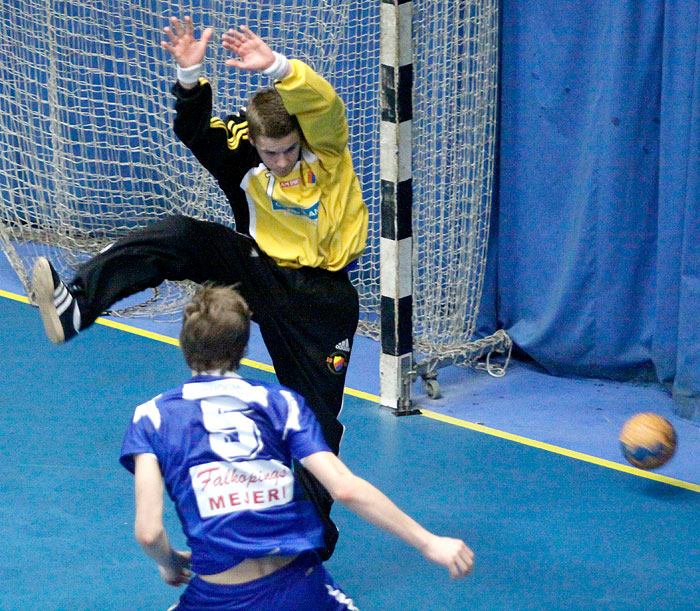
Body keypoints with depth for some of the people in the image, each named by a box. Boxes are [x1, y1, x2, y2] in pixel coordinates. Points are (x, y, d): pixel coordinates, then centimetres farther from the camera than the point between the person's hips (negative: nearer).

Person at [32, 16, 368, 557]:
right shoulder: (242, 154, -8)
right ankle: (75, 305, -40)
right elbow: (193, 129, -23)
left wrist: (277, 67, -53)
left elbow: (323, 103, -35)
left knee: (318, 416, 4)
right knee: (178, 237, -24)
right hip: (260, 269, 2)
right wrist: (191, 77, -41)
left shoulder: (327, 146, -15)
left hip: (320, 295, -2)